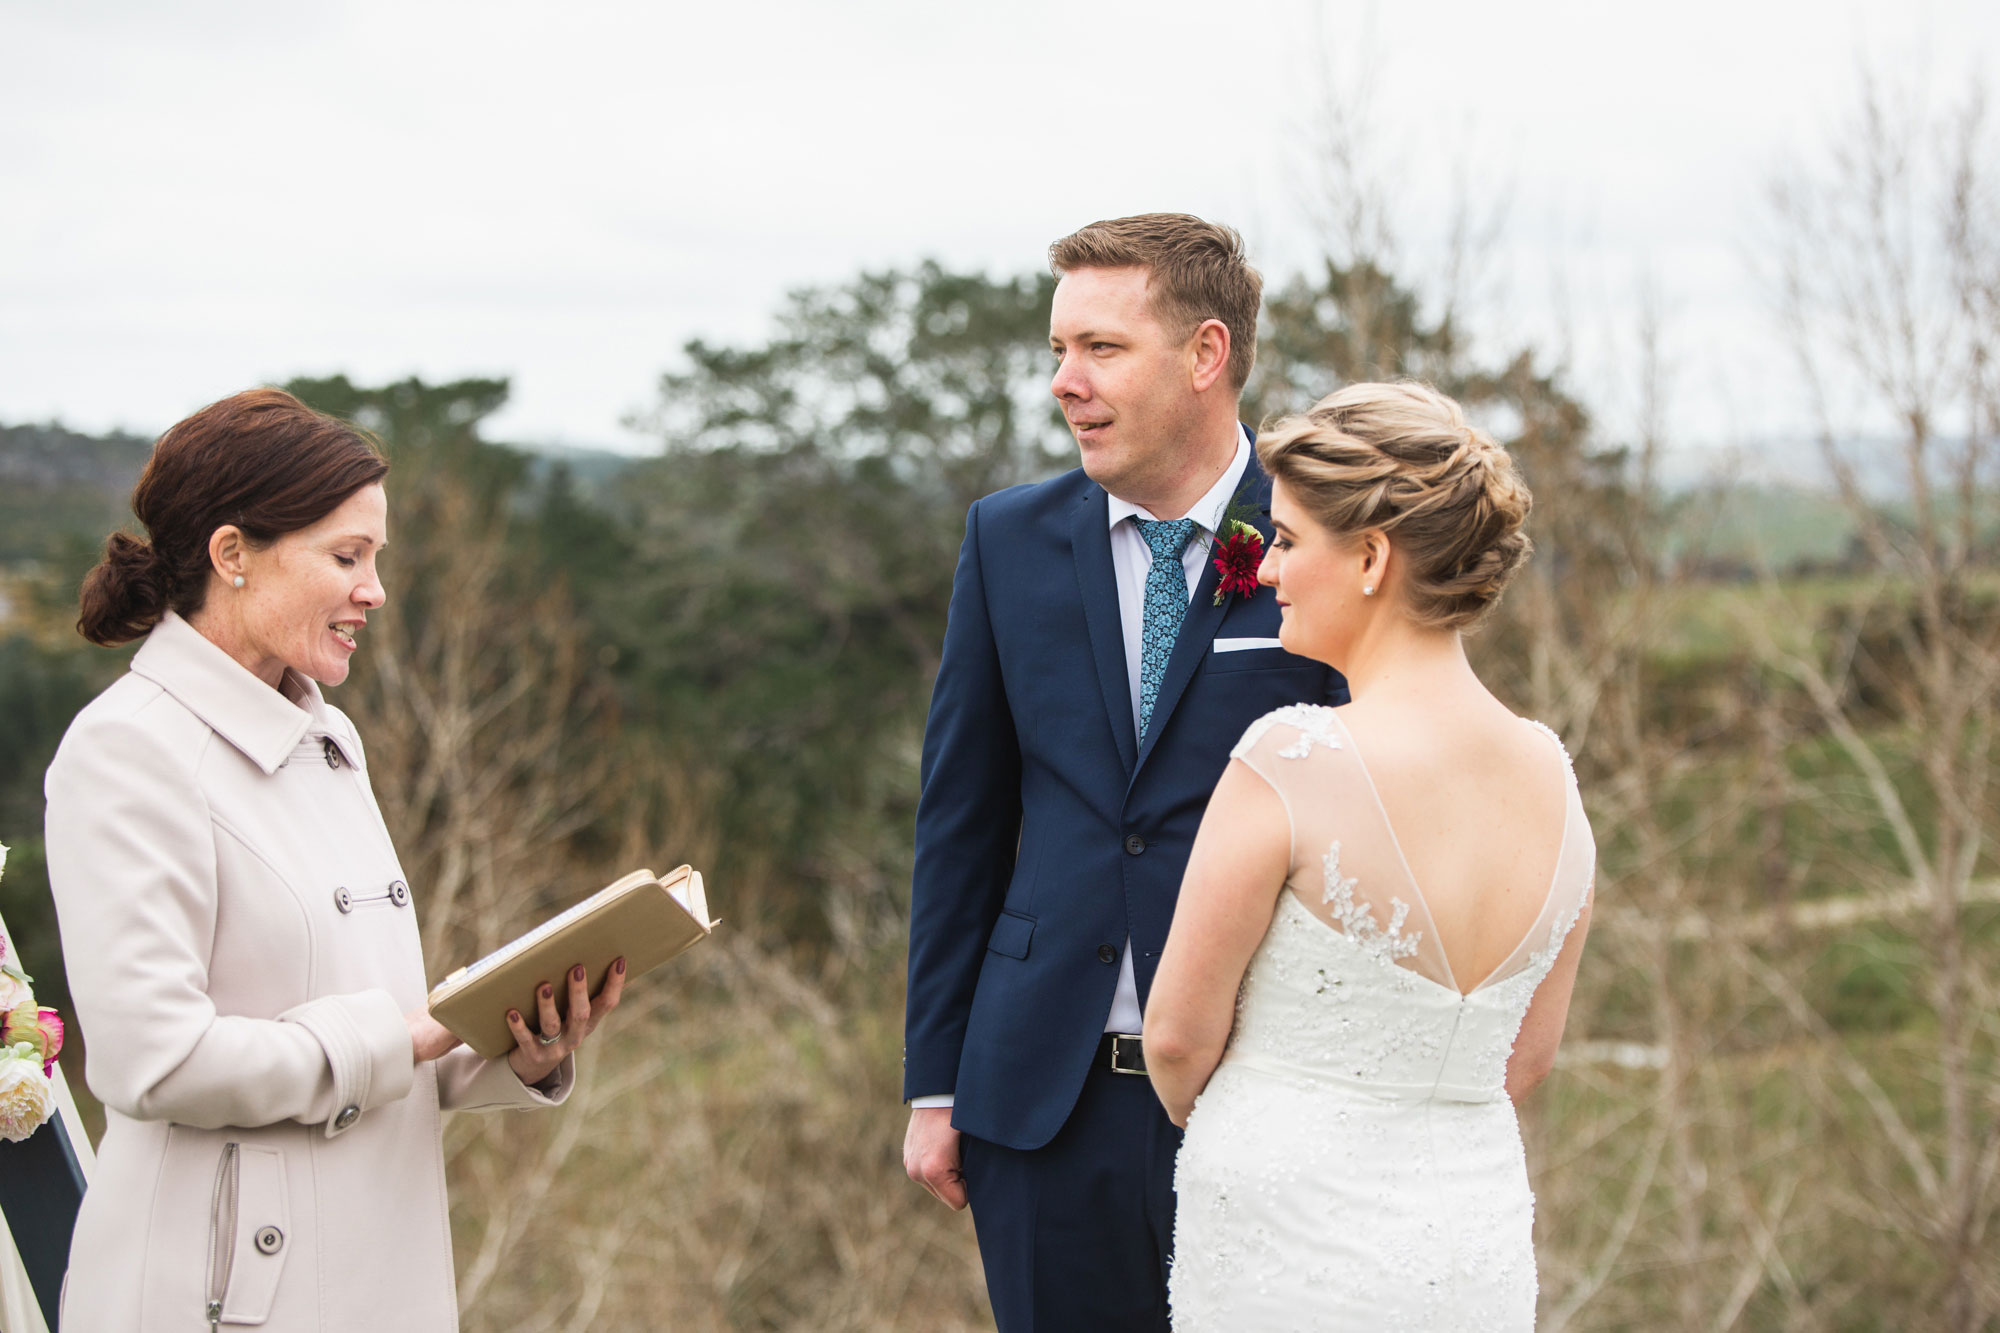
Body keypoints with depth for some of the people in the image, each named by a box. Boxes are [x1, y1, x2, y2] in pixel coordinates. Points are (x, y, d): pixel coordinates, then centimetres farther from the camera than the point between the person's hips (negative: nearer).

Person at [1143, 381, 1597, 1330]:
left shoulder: (1292, 761, -19)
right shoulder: (1551, 776, 0)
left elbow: (1179, 1035, -9)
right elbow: (1526, 1057, 10)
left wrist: (1204, 1124, 12)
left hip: (1291, 1256, -6)